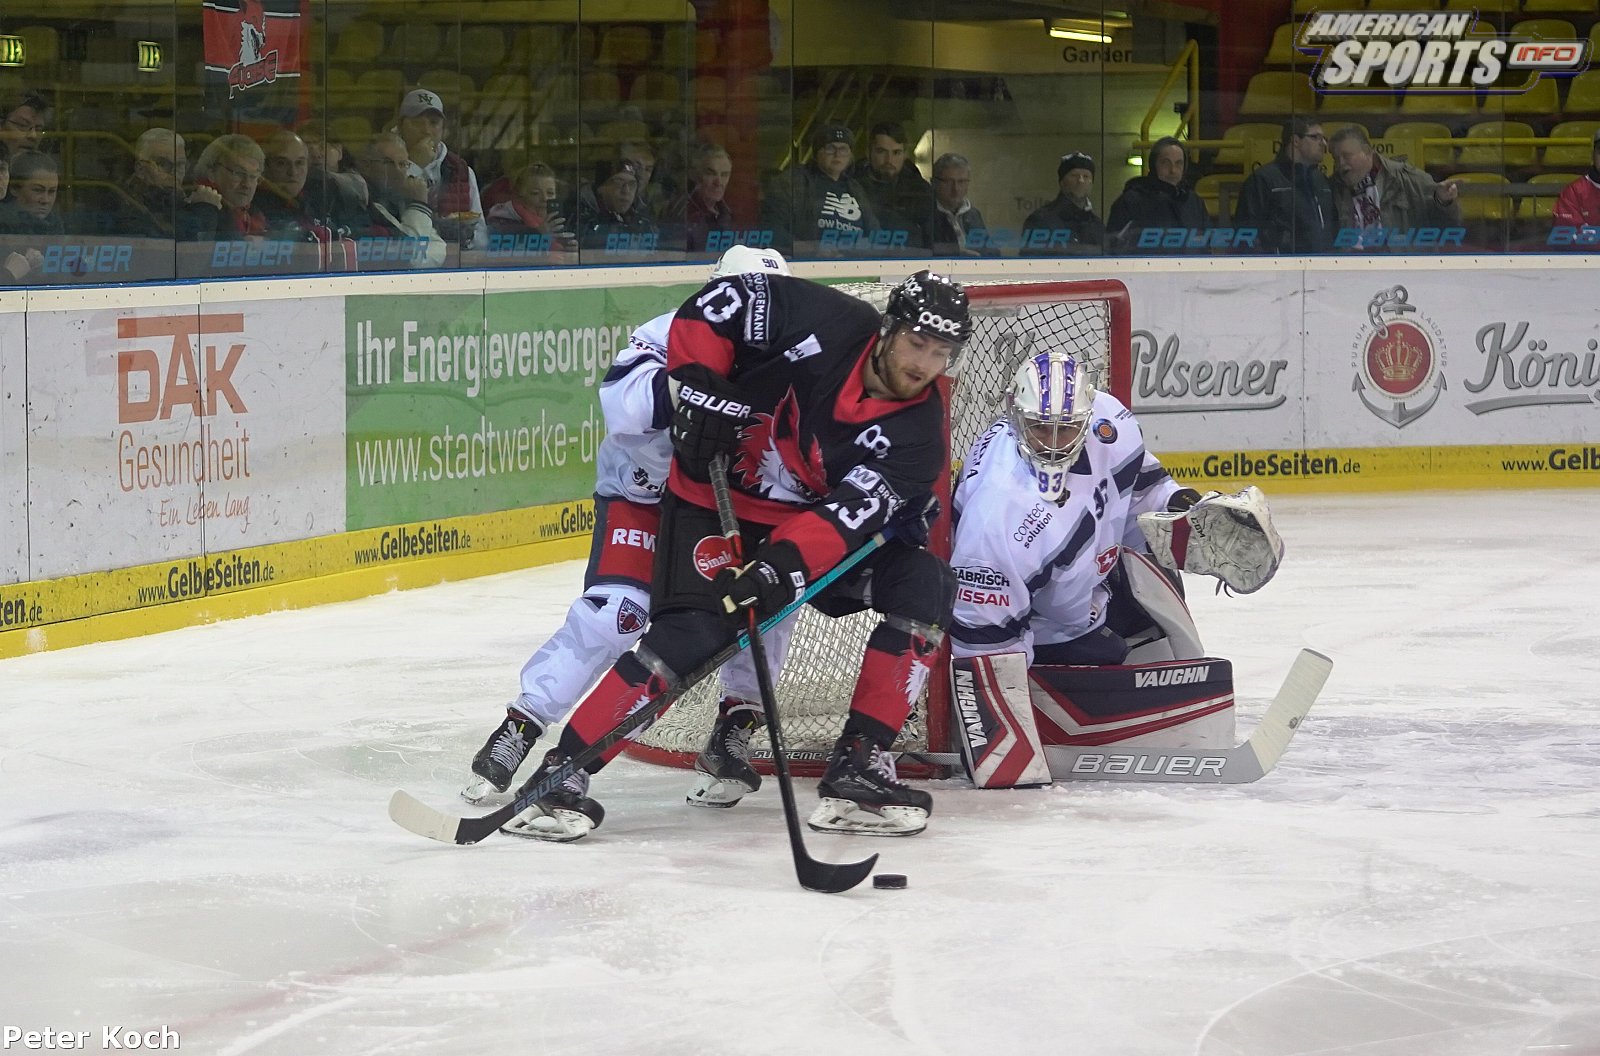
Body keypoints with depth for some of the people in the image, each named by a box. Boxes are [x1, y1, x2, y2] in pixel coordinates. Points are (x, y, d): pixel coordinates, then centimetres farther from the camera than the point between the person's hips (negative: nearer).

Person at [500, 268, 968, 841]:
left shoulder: (917, 432, -12)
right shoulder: (827, 323, -19)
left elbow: (850, 514, -24)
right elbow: (721, 298, -12)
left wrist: (786, 565, -39)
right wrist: (700, 389, -22)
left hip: (808, 525, 4)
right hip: (714, 497, -4)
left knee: (924, 586, -12)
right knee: (692, 634, -25)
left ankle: (859, 765, -10)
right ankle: (562, 772, -19)